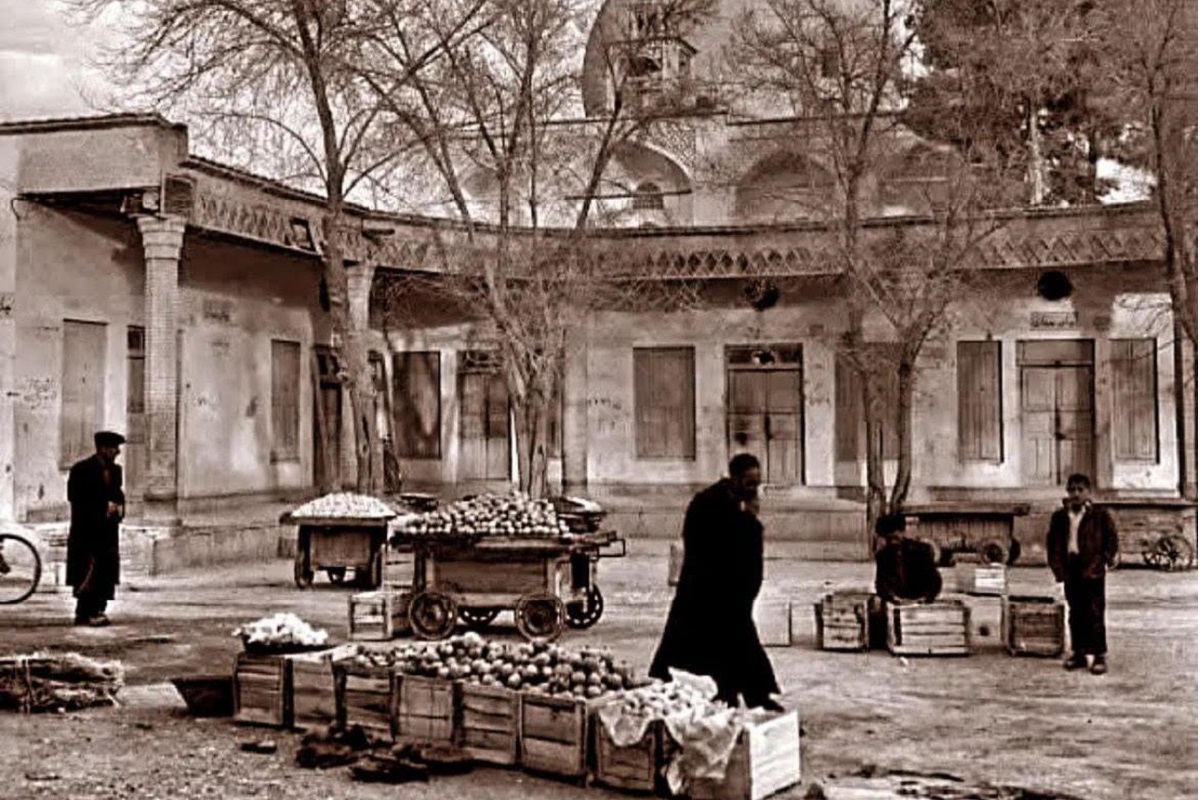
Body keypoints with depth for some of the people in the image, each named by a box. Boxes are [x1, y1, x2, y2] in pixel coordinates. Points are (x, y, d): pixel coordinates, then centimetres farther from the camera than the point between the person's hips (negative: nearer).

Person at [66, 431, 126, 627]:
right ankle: (85, 613, -4)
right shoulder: (81, 470, -7)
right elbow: (75, 498, -13)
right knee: (88, 574, -8)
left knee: (106, 573, 3)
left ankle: (97, 611, 9)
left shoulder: (115, 470, 13)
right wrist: (104, 506, -16)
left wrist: (118, 507, -1)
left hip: (108, 531, 7)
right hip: (86, 531, -6)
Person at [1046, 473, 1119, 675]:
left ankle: (1100, 656, 1)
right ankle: (1078, 653, 19)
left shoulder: (1100, 515, -1)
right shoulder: (1059, 517, 8)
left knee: (1095, 614, -3)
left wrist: (1105, 561, -8)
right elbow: (1052, 543, 10)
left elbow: (1112, 540, 0)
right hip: (1070, 569, 4)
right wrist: (1058, 567, 2)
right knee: (1075, 613, 11)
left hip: (1091, 571, -4)